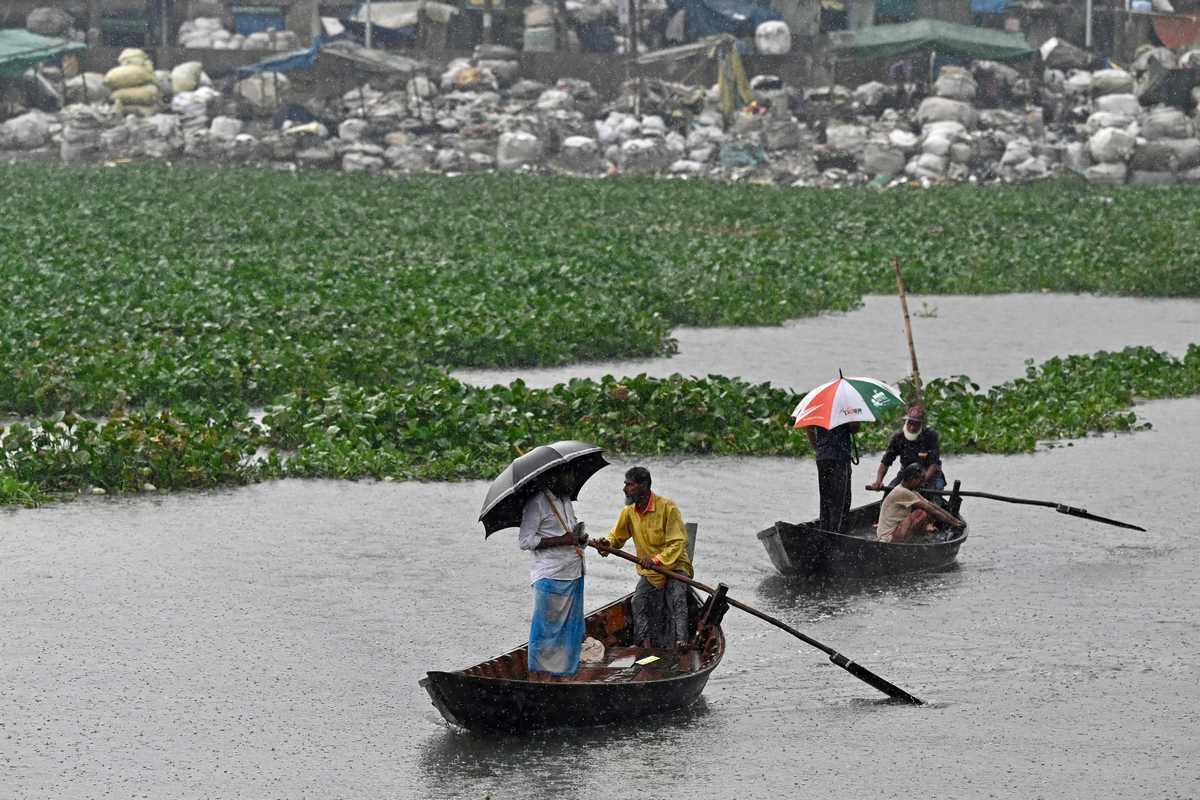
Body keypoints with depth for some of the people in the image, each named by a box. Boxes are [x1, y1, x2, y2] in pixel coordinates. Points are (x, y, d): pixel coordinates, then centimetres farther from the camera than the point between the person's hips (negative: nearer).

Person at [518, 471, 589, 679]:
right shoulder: (537, 503, -10)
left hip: (573, 575, 8)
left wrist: (581, 538, 3)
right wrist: (562, 540, -19)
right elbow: (525, 541, -15)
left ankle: (556, 678, 16)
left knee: (570, 629, 9)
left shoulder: (566, 501, 17)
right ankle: (535, 680, 0)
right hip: (550, 578, -8)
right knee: (545, 630, -5)